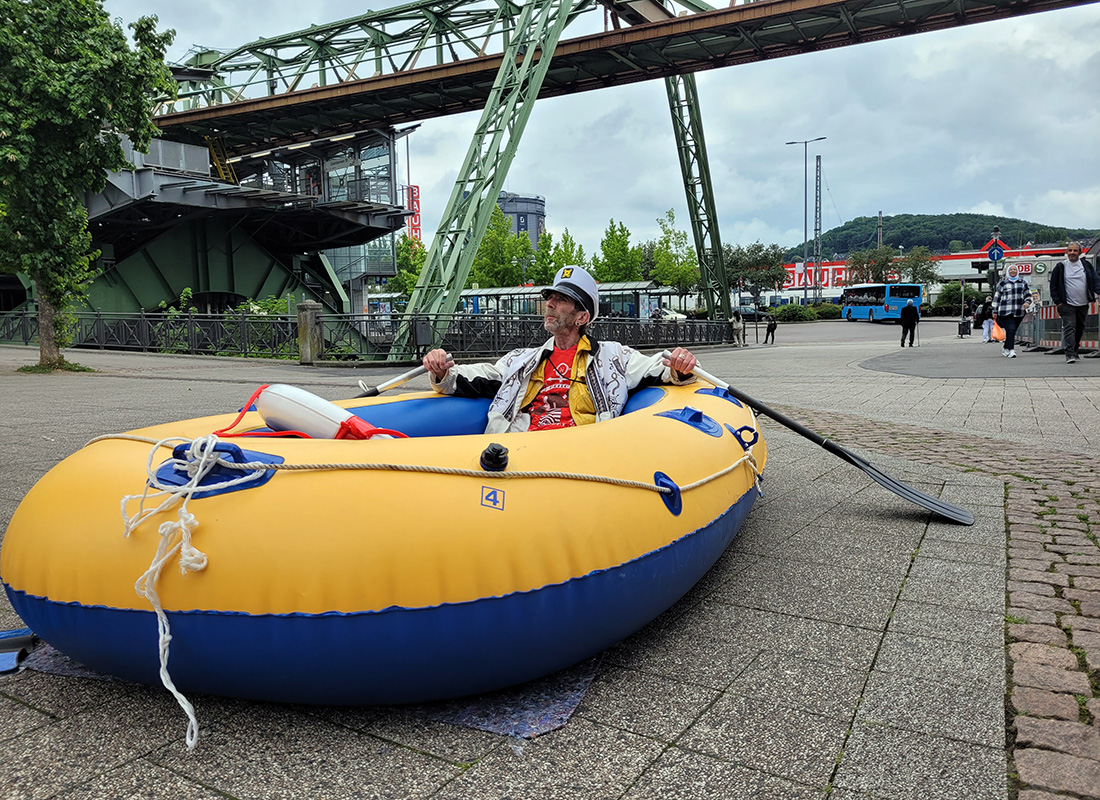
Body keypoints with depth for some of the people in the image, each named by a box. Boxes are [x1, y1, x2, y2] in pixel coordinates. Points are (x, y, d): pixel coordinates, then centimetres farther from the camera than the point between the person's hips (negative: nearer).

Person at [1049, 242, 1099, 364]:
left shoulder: (1087, 266, 6)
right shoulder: (1060, 267, 0)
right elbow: (1053, 286, 3)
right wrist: (1058, 302, -4)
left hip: (1083, 305, 3)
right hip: (1067, 304, -3)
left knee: (1079, 329, 11)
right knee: (1069, 328, -14)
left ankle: (1074, 350, 26)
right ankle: (1070, 354, -20)